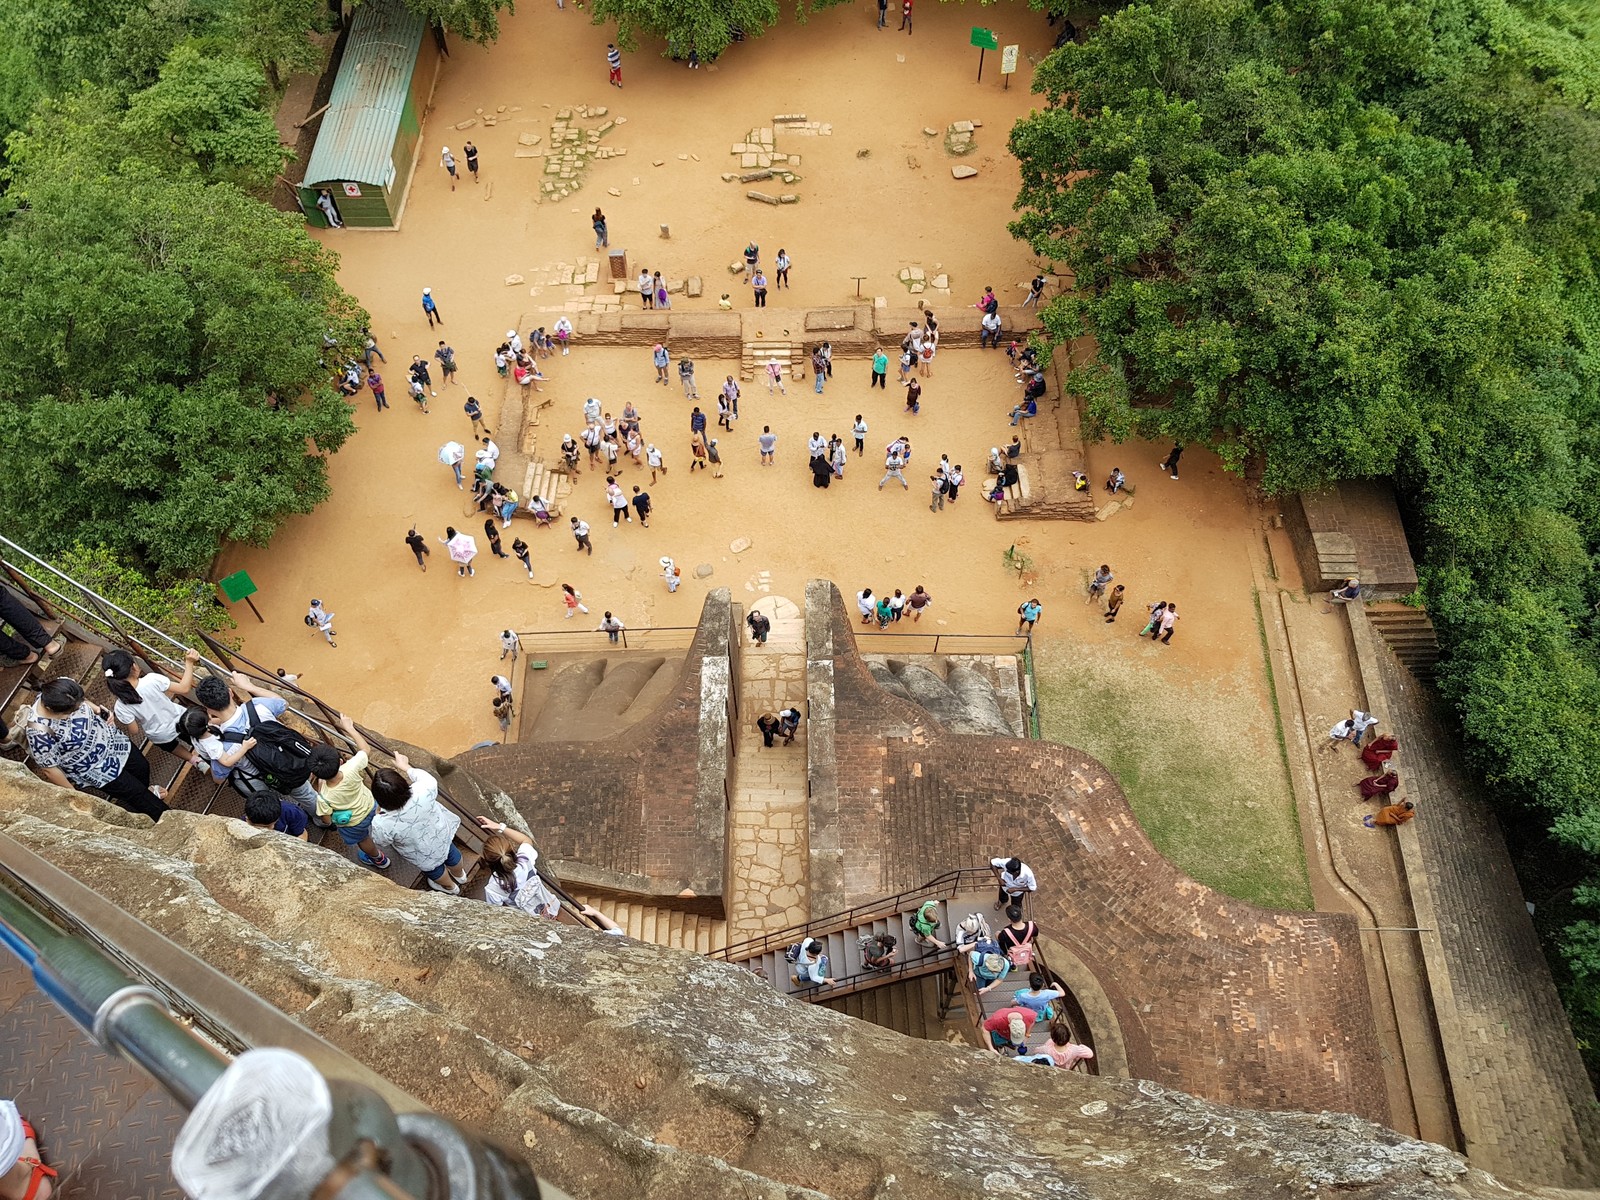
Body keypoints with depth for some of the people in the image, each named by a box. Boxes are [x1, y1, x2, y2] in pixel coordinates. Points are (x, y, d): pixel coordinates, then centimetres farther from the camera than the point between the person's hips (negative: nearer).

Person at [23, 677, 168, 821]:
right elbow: (49, 769, -24)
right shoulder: (40, 732, -39)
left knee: (142, 767, 25)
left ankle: (145, 791, 57)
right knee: (135, 792, 9)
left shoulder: (63, 692, -24)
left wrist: (96, 708, -16)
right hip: (92, 767, -6)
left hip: (110, 737, 6)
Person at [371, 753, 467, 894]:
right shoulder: (423, 791, -39)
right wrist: (406, 767, 2)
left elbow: (383, 848, -16)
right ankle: (460, 875, 67)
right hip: (442, 835, 2)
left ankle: (450, 888, 64)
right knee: (450, 853, 36)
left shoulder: (381, 825, -41)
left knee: (433, 869, 33)